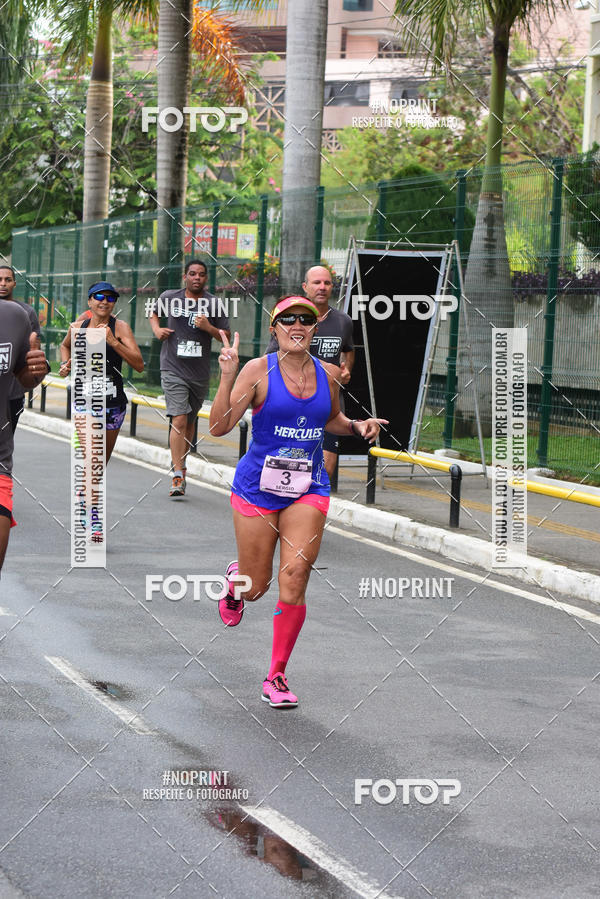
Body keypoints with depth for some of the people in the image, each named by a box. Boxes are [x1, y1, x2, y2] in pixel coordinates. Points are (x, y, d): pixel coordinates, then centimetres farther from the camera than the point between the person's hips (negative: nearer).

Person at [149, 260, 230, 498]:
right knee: (179, 420, -15)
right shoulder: (169, 298, 3)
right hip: (173, 369, -2)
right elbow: (154, 313, 24)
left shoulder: (213, 304, 1)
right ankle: (178, 476, -18)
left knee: (189, 423, 14)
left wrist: (209, 328, -13)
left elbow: (226, 337, 5)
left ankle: (179, 463, 36)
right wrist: (157, 329, 4)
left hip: (200, 373, 2)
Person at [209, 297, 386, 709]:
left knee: (294, 578, -13)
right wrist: (227, 377, -25)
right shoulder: (259, 370, -9)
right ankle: (235, 579, 47)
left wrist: (357, 426, 3)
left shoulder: (329, 374, 3)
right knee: (256, 587, 6)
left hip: (308, 491, 2)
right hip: (258, 488, -2)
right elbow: (220, 426, -14)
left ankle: (277, 676, 1)